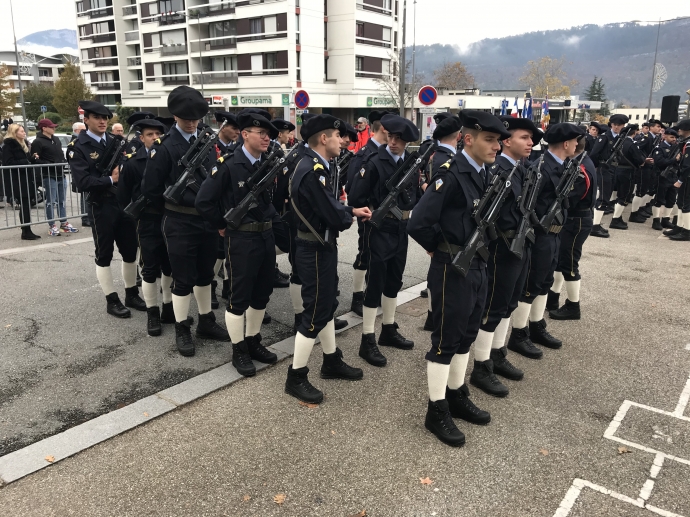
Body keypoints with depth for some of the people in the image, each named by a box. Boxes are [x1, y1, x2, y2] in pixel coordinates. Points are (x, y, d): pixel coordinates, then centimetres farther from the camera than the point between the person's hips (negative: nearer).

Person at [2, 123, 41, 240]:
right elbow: (9, 163, -16)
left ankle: (27, 231, 12)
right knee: (24, 205, -8)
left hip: (26, 178, 8)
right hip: (17, 181, -8)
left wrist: (32, 158, 5)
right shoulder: (8, 145, -8)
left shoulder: (22, 144, 19)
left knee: (26, 205, 8)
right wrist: (25, 162, -19)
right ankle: (26, 232, -3)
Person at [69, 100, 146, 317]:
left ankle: (132, 295, 28)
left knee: (130, 251, 13)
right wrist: (111, 179, -16)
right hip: (101, 207, -5)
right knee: (104, 255, 7)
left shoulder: (115, 142, 10)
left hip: (124, 203, 5)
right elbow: (82, 182, -17)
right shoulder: (78, 147, -7)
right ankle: (112, 301, 17)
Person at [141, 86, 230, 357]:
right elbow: (150, 189, -9)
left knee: (205, 274, 17)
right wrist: (173, 210, 1)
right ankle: (182, 331, 19)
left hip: (208, 219, 5)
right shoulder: (164, 145, -9)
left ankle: (206, 322, 31)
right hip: (180, 223, -5)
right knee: (183, 279, 4)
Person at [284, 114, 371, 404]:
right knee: (315, 311, -1)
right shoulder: (313, 172, -25)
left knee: (327, 304, 19)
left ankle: (331, 362, 35)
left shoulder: (317, 167, 8)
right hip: (316, 250, -10)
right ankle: (296, 378, 12)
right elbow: (335, 218, -25)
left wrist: (351, 210, 3)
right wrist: (350, 216, -4)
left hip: (323, 246, 10)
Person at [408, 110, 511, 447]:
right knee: (446, 340, 3)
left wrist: (479, 253, 9)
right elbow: (418, 223, -25)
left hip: (477, 266, 9)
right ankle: (436, 411, 18)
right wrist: (440, 250, -9)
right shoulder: (450, 175, -20)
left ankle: (457, 396, 35)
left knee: (466, 336, 19)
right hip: (452, 270, -8)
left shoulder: (484, 175, 7)